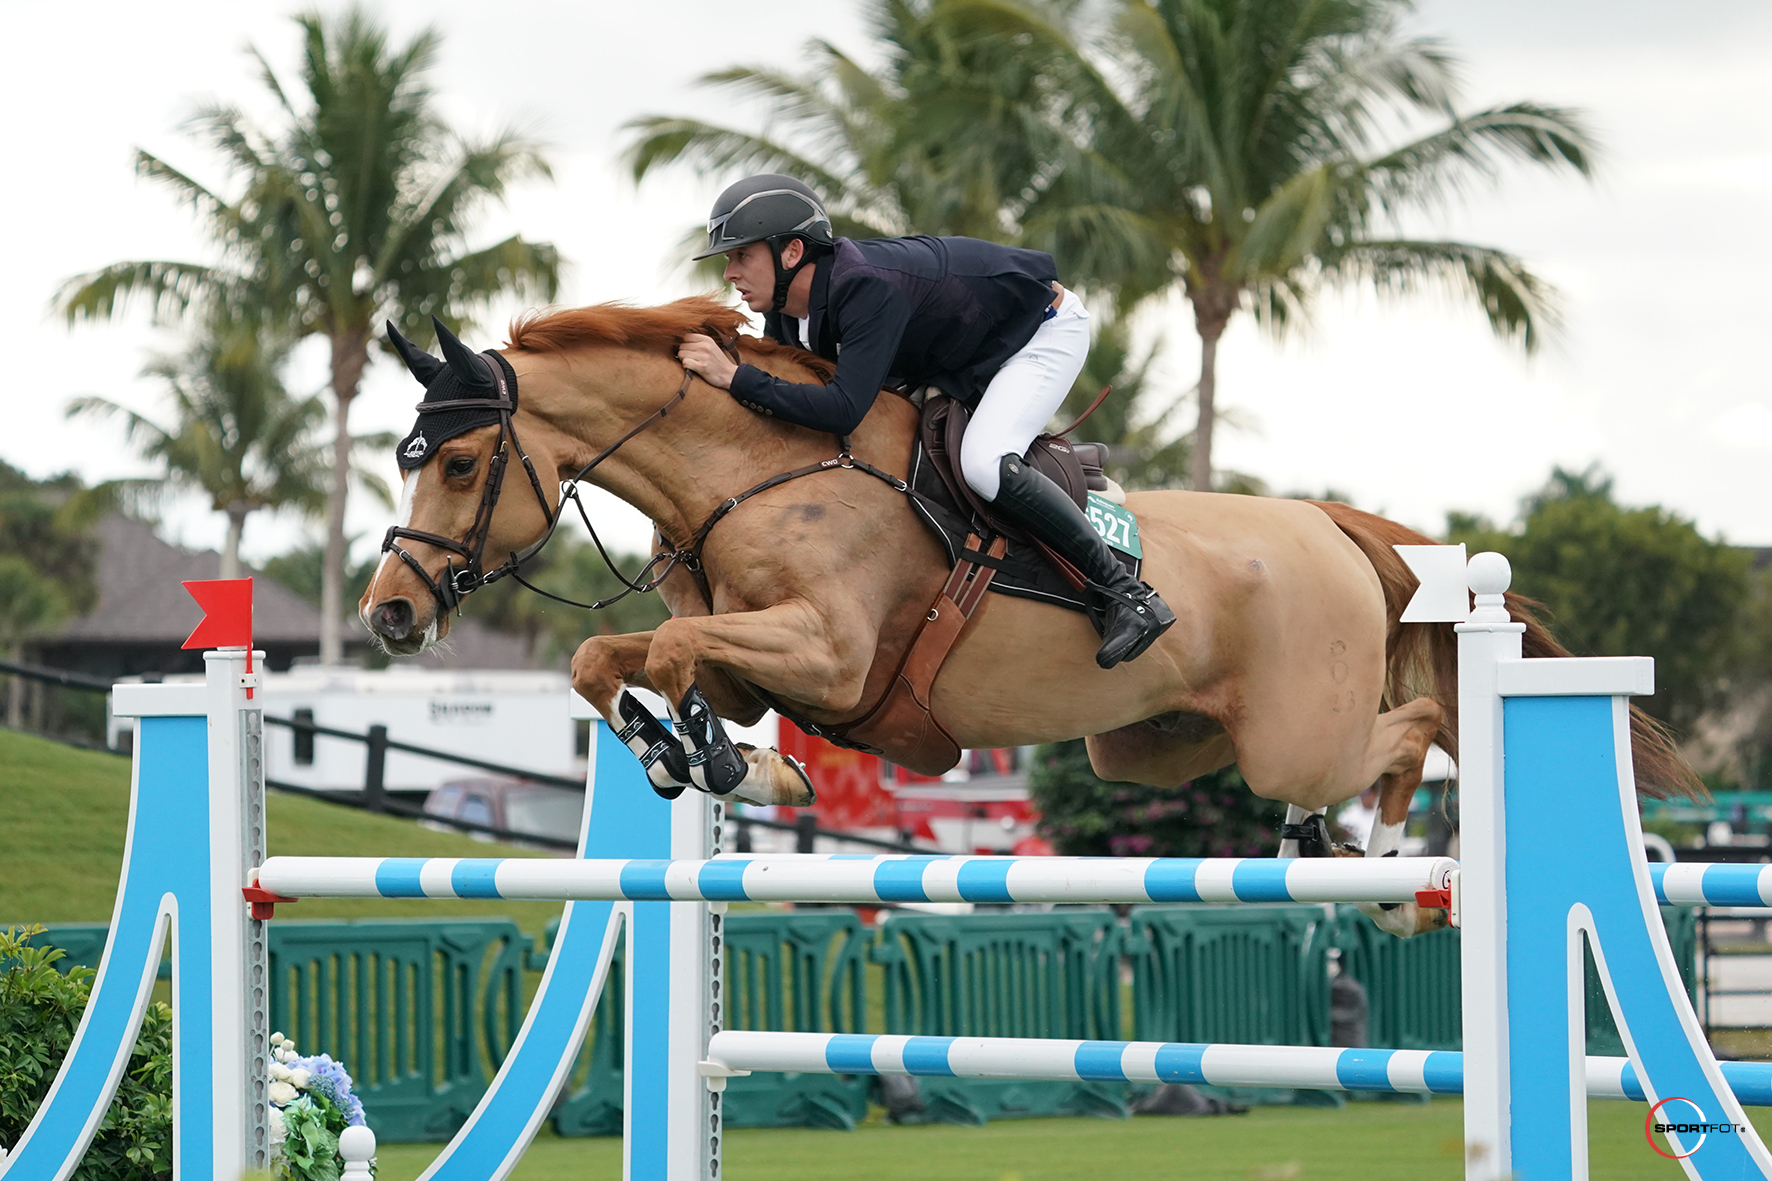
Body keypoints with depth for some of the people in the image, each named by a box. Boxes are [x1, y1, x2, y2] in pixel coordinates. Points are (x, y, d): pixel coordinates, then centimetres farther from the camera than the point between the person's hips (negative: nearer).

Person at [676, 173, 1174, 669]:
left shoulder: (869, 288, -38)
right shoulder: (786, 313, -10)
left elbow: (844, 409, -47)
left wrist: (735, 377, -44)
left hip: (1045, 329, -9)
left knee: (983, 464, -30)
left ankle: (1125, 593, -19)